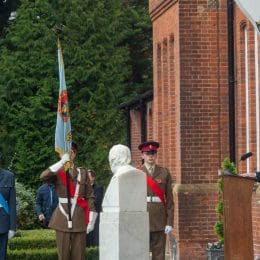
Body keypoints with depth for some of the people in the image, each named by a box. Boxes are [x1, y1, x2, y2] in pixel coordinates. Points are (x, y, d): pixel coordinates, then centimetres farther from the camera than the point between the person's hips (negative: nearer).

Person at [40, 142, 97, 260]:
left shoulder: (83, 173, 7)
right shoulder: (57, 173, 2)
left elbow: (90, 196, 6)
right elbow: (43, 176, -21)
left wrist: (91, 220, -1)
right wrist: (62, 161, -24)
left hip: (79, 220, 1)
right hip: (62, 220, -1)